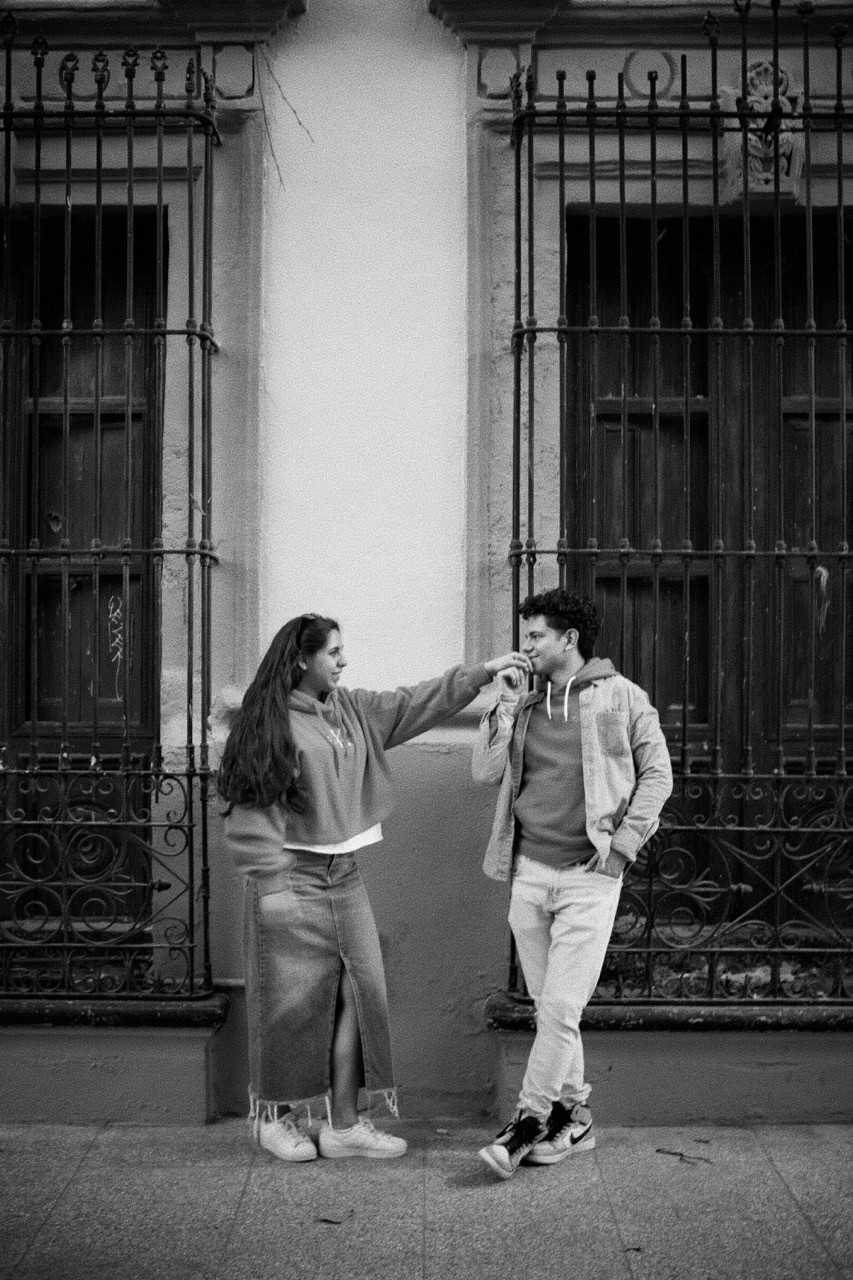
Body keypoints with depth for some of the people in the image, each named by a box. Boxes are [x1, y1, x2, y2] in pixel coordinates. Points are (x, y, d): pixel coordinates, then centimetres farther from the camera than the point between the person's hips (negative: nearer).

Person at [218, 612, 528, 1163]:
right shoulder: (271, 723, -11)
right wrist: (271, 882, -16)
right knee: (292, 1000, 1)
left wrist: (485, 672, 11)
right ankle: (276, 1118, 19)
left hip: (344, 875, 7)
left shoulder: (353, 710, 10)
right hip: (293, 876, -7)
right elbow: (251, 809, -13)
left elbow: (416, 704, 15)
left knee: (357, 993, 5)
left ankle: (345, 1123, 13)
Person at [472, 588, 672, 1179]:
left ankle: (527, 1123, 1)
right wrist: (506, 707, -4)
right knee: (549, 1007, 10)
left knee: (560, 1008, -8)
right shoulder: (525, 702, 10)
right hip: (530, 871, 5)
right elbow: (485, 772, 5)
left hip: (589, 876, -4)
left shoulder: (622, 697, -1)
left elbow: (657, 774, 2)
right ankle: (573, 1116, 23)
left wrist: (621, 843, -6)